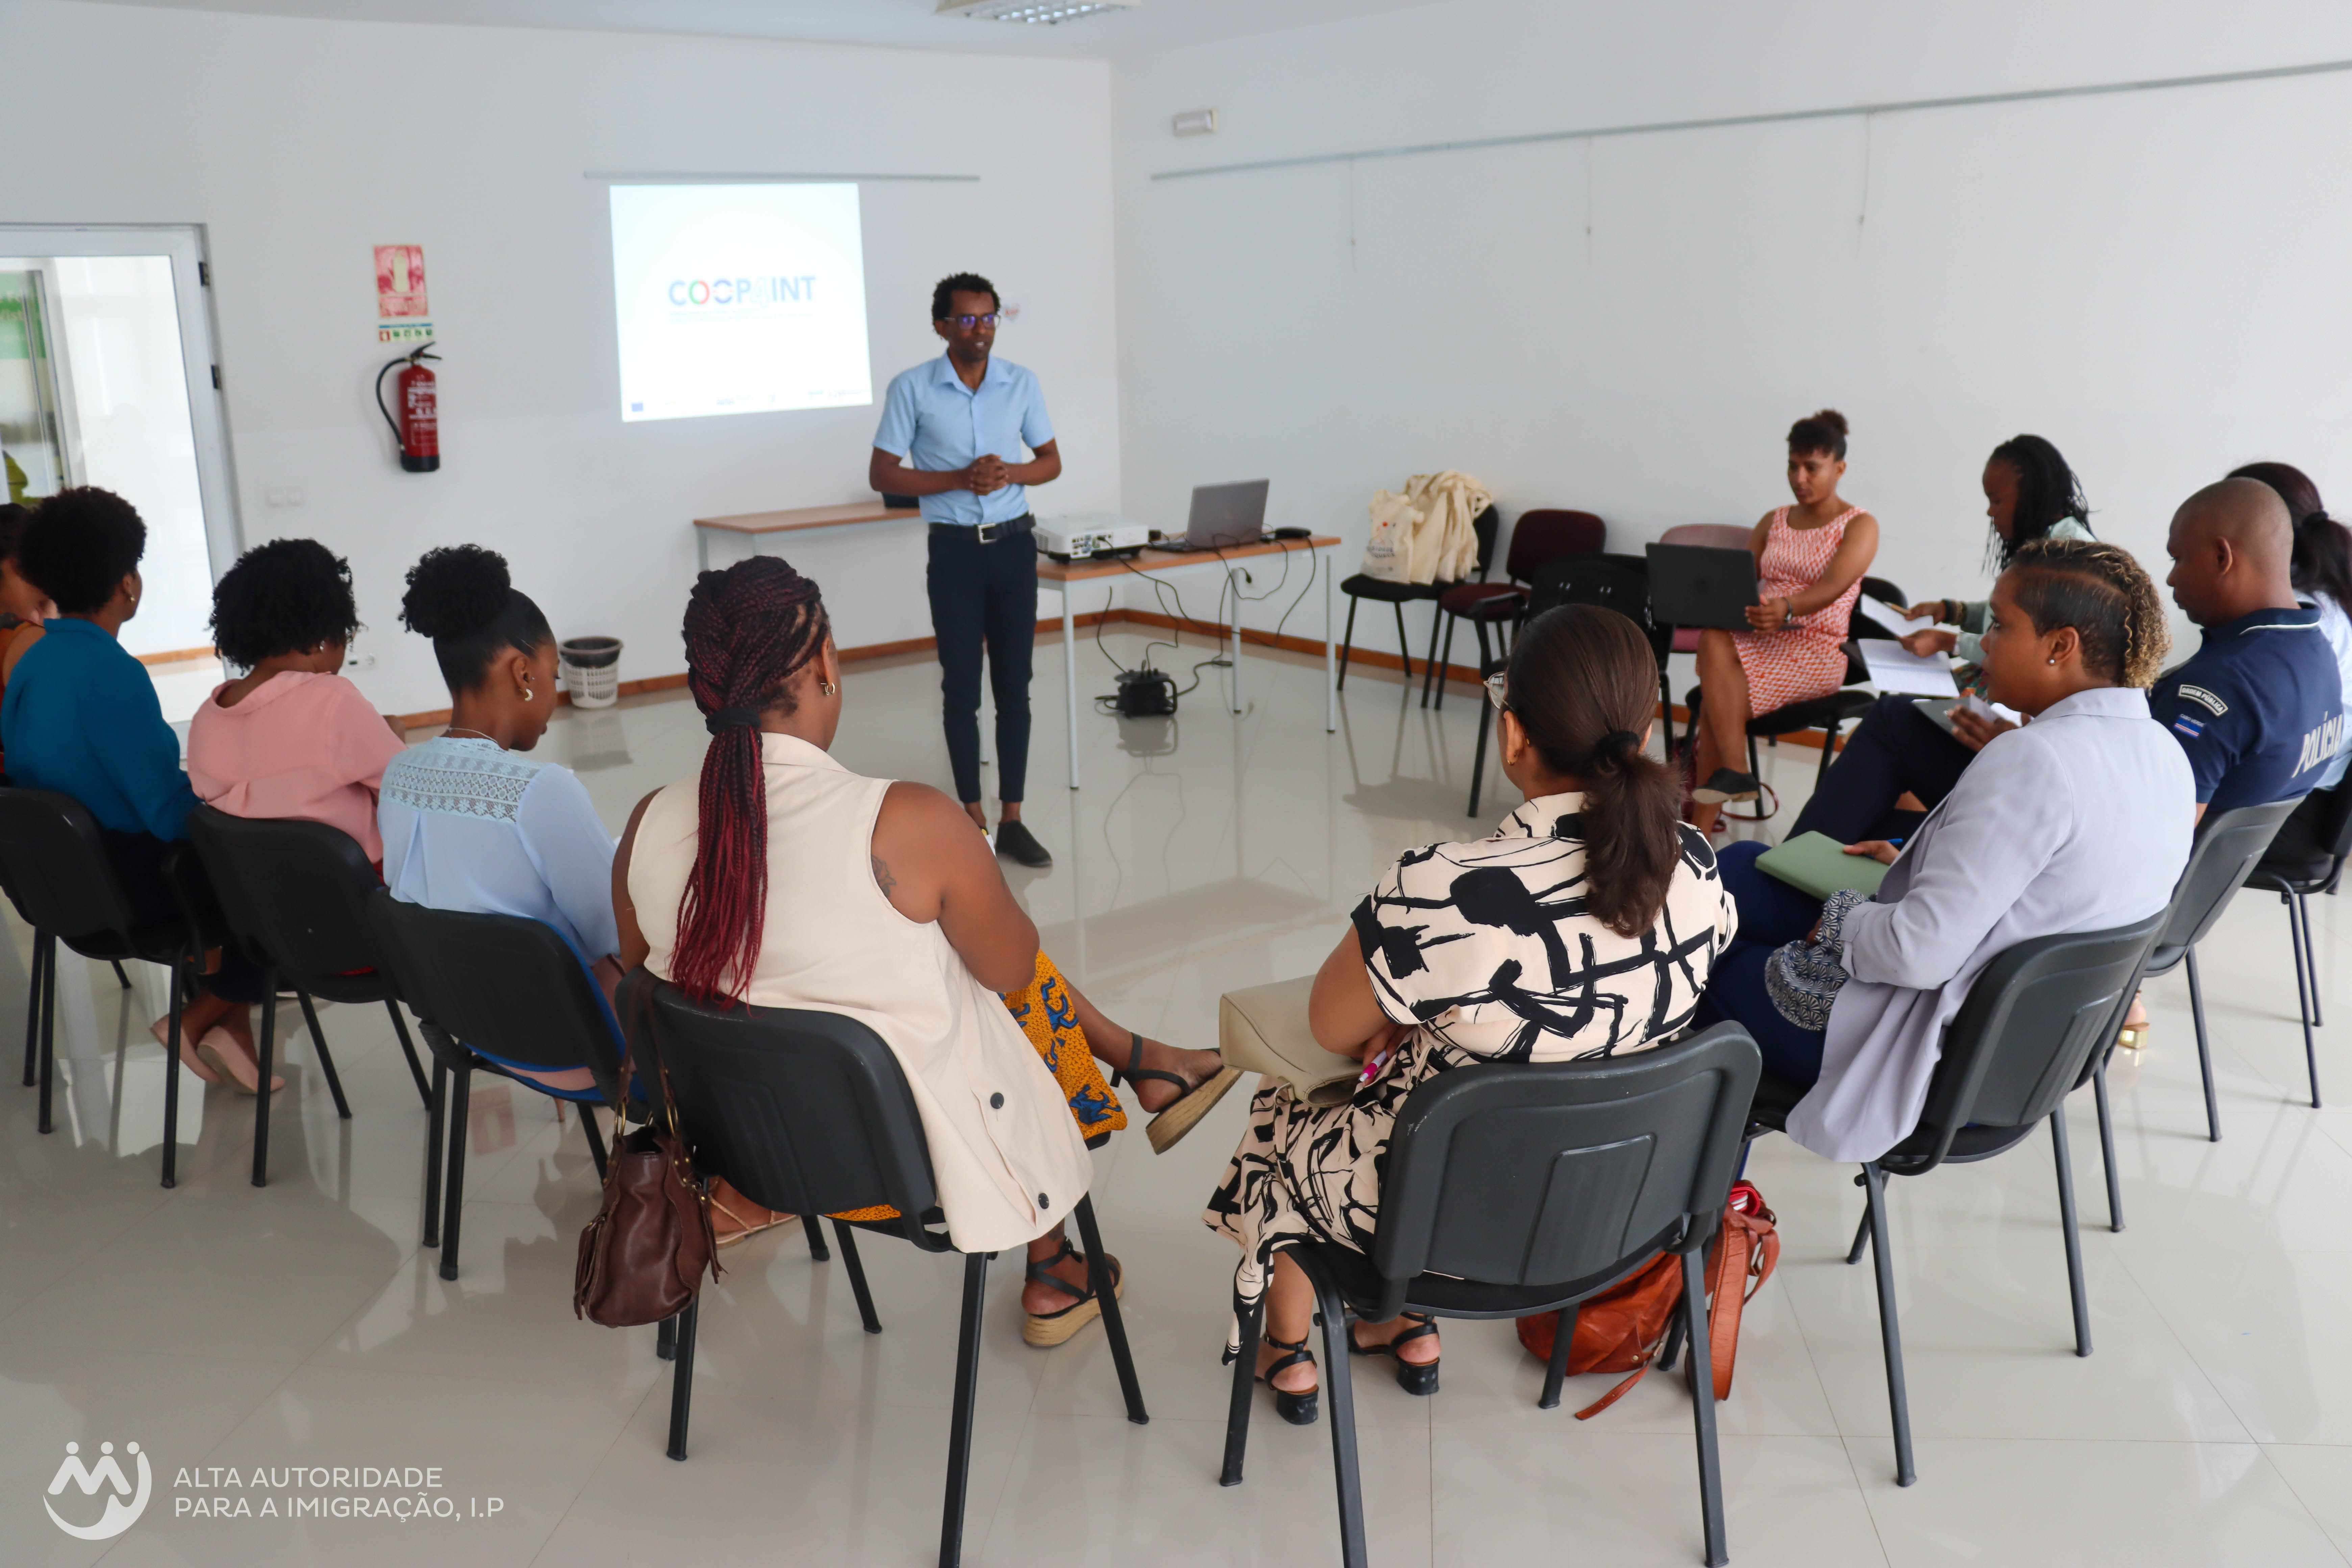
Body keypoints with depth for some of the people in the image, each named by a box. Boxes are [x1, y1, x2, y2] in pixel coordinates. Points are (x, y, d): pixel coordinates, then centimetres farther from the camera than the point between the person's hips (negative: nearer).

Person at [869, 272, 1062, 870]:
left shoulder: (1022, 383, 3)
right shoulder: (911, 388, -5)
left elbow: (1051, 461, 11)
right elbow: (882, 475, -4)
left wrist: (1012, 473, -12)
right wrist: (959, 478, -16)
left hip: (1014, 544, 2)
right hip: (955, 548, -2)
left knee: (1014, 685, 4)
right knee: (962, 687, 3)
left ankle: (1012, 819, 10)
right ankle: (973, 820, 12)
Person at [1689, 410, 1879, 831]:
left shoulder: (1860, 526, 1)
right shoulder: (1774, 522, 19)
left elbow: (1833, 587, -18)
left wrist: (1787, 608, -39)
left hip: (1818, 649, -5)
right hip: (1760, 638, 5)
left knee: (1718, 695, -30)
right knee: (1714, 640, -33)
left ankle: (1699, 825, -26)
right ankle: (1733, 772, -35)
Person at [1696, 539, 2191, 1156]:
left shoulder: (2031, 761, -28)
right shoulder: (2166, 755, 1)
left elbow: (1921, 954, -29)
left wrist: (1841, 916, -10)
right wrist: (1915, 869, 13)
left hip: (1946, 1070, -10)